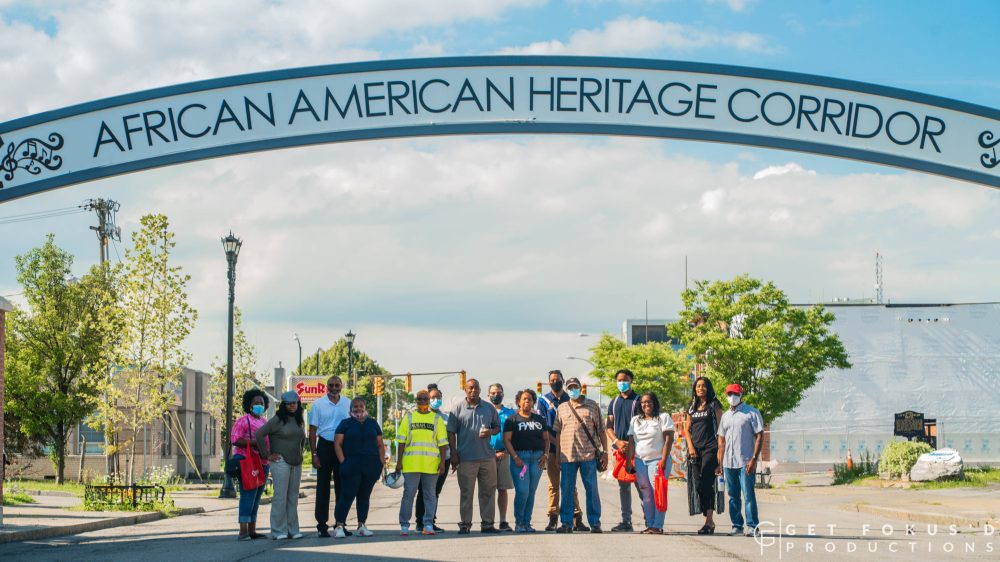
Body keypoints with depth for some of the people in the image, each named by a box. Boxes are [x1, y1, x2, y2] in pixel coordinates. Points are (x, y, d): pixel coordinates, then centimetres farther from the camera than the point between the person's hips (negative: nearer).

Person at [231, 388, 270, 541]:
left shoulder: (265, 422, 19)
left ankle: (252, 530, 15)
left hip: (263, 463, 8)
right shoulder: (243, 421, -5)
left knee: (256, 498, 10)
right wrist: (254, 442, -21)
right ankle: (243, 531, -14)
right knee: (248, 496, -13)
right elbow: (235, 440, -15)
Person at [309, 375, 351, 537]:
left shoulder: (348, 404, 6)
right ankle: (322, 525, 2)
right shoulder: (318, 404, 0)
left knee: (341, 487, 7)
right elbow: (312, 430, 0)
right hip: (325, 446, -2)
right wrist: (314, 454, -7)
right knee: (323, 487, 0)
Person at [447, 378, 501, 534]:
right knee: (466, 492, 0)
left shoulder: (489, 408, 11)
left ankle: (487, 523, 12)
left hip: (487, 456, 3)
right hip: (466, 458, -3)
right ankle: (465, 524, 5)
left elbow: (497, 426, 19)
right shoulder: (458, 408, 3)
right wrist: (453, 454, -6)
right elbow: (451, 432, 1)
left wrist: (491, 432, -6)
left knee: (488, 491, 5)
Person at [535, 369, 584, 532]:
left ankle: (576, 518, -5)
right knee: (553, 484, 1)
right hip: (552, 448, -1)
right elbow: (541, 426, 0)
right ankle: (553, 518, 3)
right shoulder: (543, 401, 8)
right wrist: (556, 441, -11)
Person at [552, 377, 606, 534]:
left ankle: (595, 523, 7)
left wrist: (604, 452, 1)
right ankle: (566, 523, 9)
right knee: (566, 491, 3)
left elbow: (601, 431, 6)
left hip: (588, 455, -2)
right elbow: (558, 433, 13)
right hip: (567, 455, 2)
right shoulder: (562, 408, 13)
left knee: (592, 490, 2)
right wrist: (557, 456, 8)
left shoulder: (592, 406, 6)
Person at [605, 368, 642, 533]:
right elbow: (609, 427, 13)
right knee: (623, 487, 7)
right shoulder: (614, 403, 16)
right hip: (619, 450, 5)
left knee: (640, 484, -8)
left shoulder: (638, 401, 0)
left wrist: (631, 444, -15)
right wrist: (617, 441, -6)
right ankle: (626, 521, 11)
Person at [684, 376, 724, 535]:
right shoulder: (691, 407, 17)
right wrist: (690, 447, 2)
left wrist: (720, 450, -9)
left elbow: (720, 428, -2)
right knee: (697, 485, 2)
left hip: (710, 449, -5)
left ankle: (709, 521, -15)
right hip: (695, 450, 5)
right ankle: (709, 521, 8)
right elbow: (687, 429, 17)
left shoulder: (714, 405, 3)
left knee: (706, 483, -15)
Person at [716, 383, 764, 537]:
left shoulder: (752, 413, -1)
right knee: (733, 496, 9)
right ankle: (737, 525, 15)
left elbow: (759, 436, -6)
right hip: (728, 463, 6)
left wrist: (754, 459, -15)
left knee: (748, 494, -7)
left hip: (745, 462, -6)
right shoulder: (725, 416, 17)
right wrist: (720, 464, 14)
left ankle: (752, 526, -4)